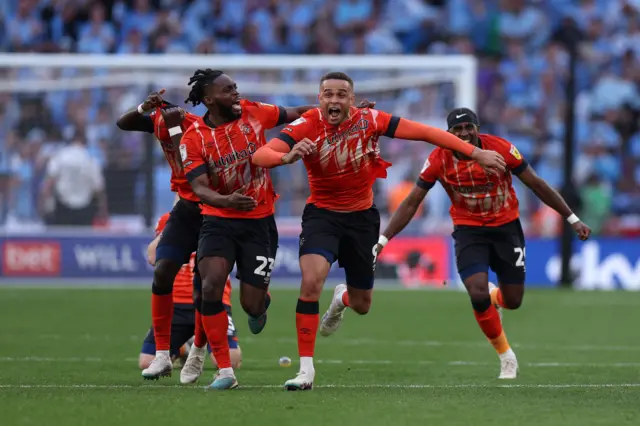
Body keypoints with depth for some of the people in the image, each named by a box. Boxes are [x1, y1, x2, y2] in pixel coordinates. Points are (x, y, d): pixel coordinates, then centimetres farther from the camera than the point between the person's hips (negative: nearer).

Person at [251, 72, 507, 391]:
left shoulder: (369, 120, -15)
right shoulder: (307, 125, -20)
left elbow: (425, 133, -14)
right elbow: (259, 156, -31)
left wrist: (476, 153, -18)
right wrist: (287, 156, -54)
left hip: (362, 217, 2)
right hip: (322, 213, -2)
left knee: (362, 305, 12)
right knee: (311, 281, -27)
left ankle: (343, 299, 54)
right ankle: (306, 370, -18)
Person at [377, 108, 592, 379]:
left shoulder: (501, 148, -16)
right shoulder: (439, 159, -14)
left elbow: (537, 185, -6)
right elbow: (412, 202, -6)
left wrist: (572, 219, -3)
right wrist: (383, 239, -12)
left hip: (506, 228, 1)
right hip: (469, 231, -1)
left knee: (513, 302, 3)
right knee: (478, 295, -19)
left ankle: (494, 297, 44)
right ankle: (506, 356, 3)